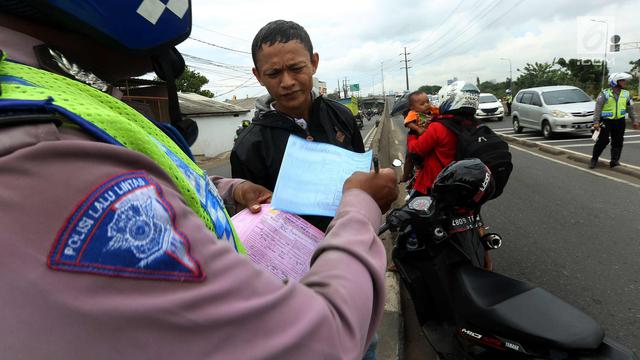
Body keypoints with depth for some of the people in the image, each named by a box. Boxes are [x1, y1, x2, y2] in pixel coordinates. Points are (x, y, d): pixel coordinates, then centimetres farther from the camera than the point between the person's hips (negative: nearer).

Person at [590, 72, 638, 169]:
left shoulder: (626, 94, 8)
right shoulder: (605, 93, -6)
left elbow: (630, 108, 17)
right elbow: (598, 108, -8)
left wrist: (634, 120, 15)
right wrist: (596, 122, -14)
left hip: (620, 121, 4)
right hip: (606, 121, -4)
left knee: (617, 142, 3)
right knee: (602, 141, -6)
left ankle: (614, 160, 8)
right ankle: (594, 159, 6)